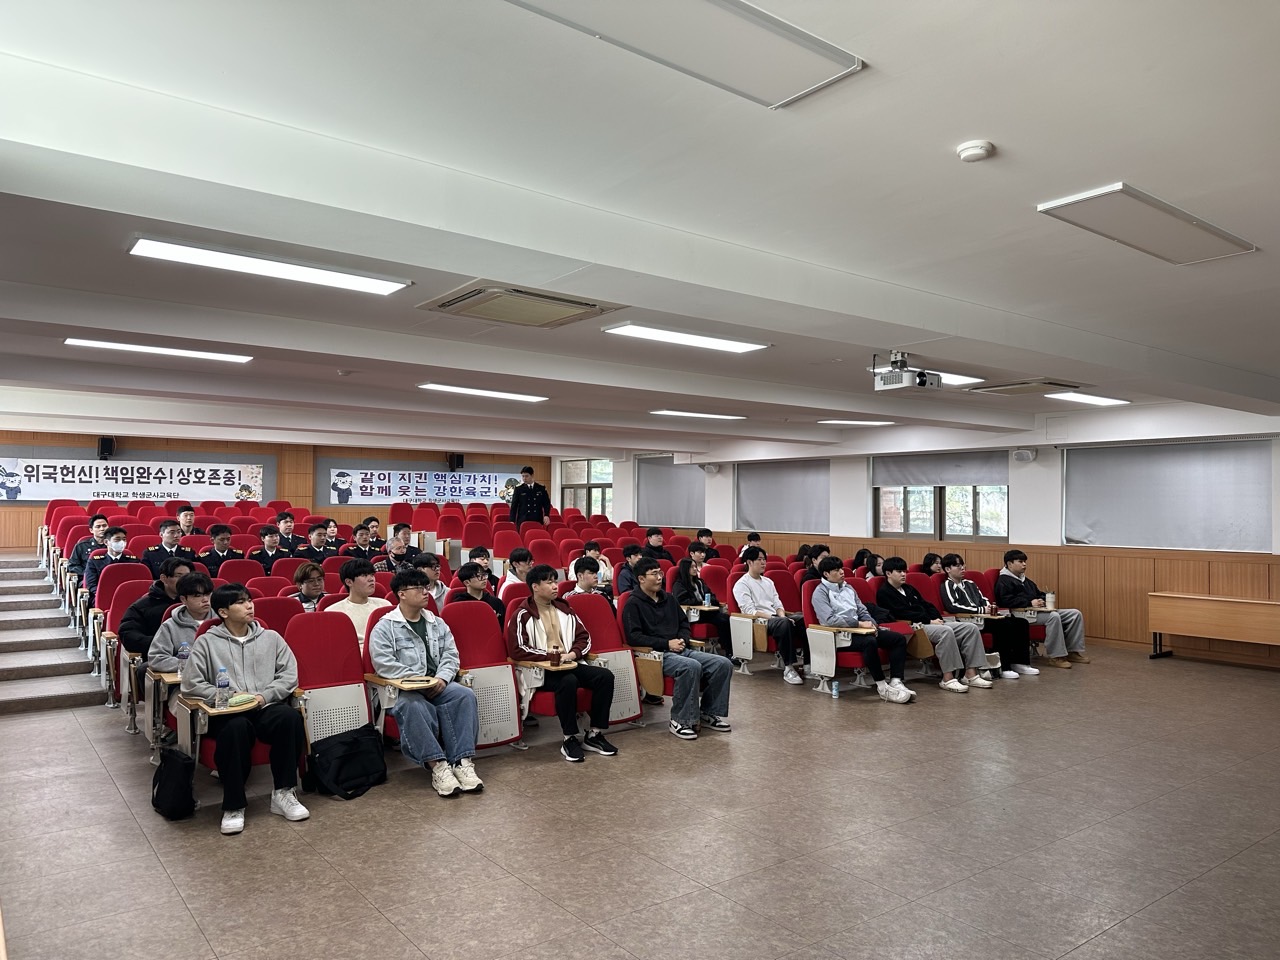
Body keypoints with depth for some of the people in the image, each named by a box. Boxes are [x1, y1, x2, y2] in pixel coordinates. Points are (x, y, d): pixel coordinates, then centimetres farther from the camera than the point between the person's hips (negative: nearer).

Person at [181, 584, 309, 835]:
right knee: (236, 727, -38)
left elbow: (290, 675, 9)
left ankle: (283, 793, -19)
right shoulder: (206, 642, 10)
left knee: (290, 716, -32)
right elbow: (191, 683, 0)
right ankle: (233, 805, -22)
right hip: (227, 713, -2)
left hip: (267, 708, 2)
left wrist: (264, 696, -8)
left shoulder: (271, 637, 16)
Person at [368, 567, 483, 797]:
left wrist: (441, 678, -11)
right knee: (413, 707, -38)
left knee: (465, 695, -26)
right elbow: (384, 665, -11)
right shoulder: (384, 627, 1)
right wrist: (420, 679, -16)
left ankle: (463, 761, -30)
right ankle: (437, 765, -36)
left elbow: (451, 655, 10)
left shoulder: (437, 623, 18)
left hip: (438, 685, 4)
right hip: (402, 690, -4)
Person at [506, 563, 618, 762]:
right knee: (568, 681, -36)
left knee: (605, 676, -16)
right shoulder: (522, 615, -4)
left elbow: (584, 637, 16)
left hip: (569, 663, 6)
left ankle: (594, 734, -8)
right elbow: (516, 650, -13)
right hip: (539, 670, -6)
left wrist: (573, 653, -5)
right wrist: (549, 654, -16)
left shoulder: (564, 609, 14)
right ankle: (569, 739, -22)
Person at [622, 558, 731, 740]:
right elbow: (634, 637, -13)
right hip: (656, 654, -7)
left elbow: (684, 624, 27)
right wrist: (667, 643, -14)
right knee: (692, 666, -36)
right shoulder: (633, 604, -3)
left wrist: (682, 639, 3)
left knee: (723, 664, -10)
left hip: (681, 650, 7)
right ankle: (680, 721, -21)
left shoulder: (668, 598, 19)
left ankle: (708, 713, 4)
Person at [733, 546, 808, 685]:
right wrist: (772, 617, -20)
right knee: (784, 623, -38)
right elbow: (750, 611, -11)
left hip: (775, 618, 7)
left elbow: (777, 604, 17)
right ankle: (788, 668, -34)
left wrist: (782, 615, -6)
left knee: (804, 619, -20)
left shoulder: (768, 581, 23)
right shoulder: (741, 584, 0)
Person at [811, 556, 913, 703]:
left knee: (899, 638, -8)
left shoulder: (848, 588, 20)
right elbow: (829, 620, -16)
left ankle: (896, 682, -17)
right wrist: (860, 623, -17)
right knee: (870, 642, -36)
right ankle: (882, 687, -28)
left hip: (859, 630, 8)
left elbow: (862, 611, 20)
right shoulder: (821, 592, -4)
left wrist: (871, 623, -3)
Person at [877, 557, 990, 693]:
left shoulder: (908, 588, 26)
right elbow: (904, 614, -13)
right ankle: (948, 679, -31)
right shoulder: (884, 593, -3)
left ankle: (971, 674, -9)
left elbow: (927, 605, 23)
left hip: (929, 624, 9)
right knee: (946, 631, -35)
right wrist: (929, 621, -14)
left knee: (971, 628, -5)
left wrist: (937, 619, 2)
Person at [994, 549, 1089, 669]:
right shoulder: (1003, 581, -3)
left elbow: (1039, 594, 32)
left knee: (1075, 614, -1)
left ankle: (1074, 651, 0)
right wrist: (1030, 603, -20)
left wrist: (1042, 600, 7)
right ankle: (1055, 656, -29)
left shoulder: (1025, 580, 28)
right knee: (1054, 616, -35)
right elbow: (1007, 600, -17)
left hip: (1038, 610, 10)